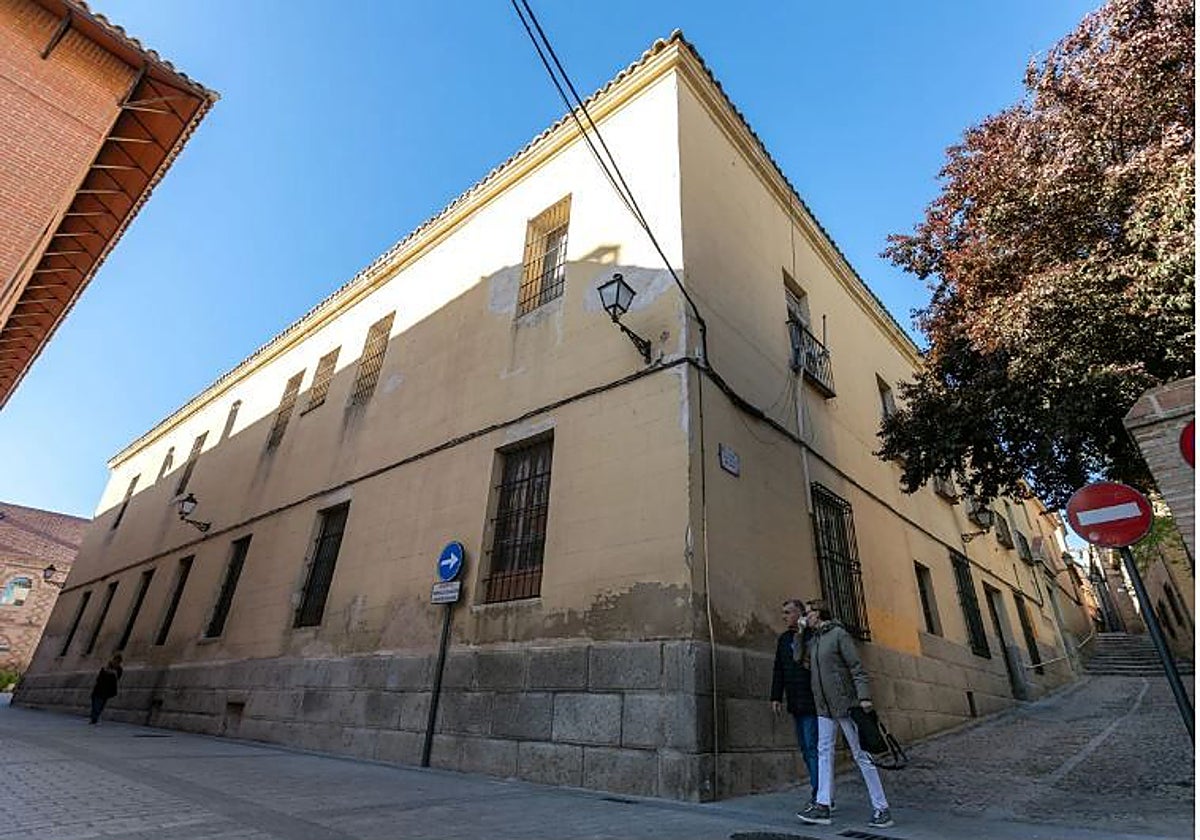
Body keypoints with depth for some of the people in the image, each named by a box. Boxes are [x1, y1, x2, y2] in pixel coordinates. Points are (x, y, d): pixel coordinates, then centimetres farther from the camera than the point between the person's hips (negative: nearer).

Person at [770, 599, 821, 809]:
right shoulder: (784, 638, 13)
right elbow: (779, 670, 15)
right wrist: (776, 696, 11)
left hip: (811, 701, -7)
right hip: (795, 703, 7)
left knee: (812, 747, -6)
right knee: (805, 747, 11)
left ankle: (818, 795, 1)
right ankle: (821, 794, 21)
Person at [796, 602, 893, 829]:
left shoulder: (839, 634, -7)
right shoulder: (811, 640, 14)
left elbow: (856, 667, -11)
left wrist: (864, 696, -21)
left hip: (844, 702, -7)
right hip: (823, 706, 7)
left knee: (861, 754, 0)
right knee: (824, 752, 3)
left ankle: (882, 809, 9)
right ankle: (823, 806, 5)